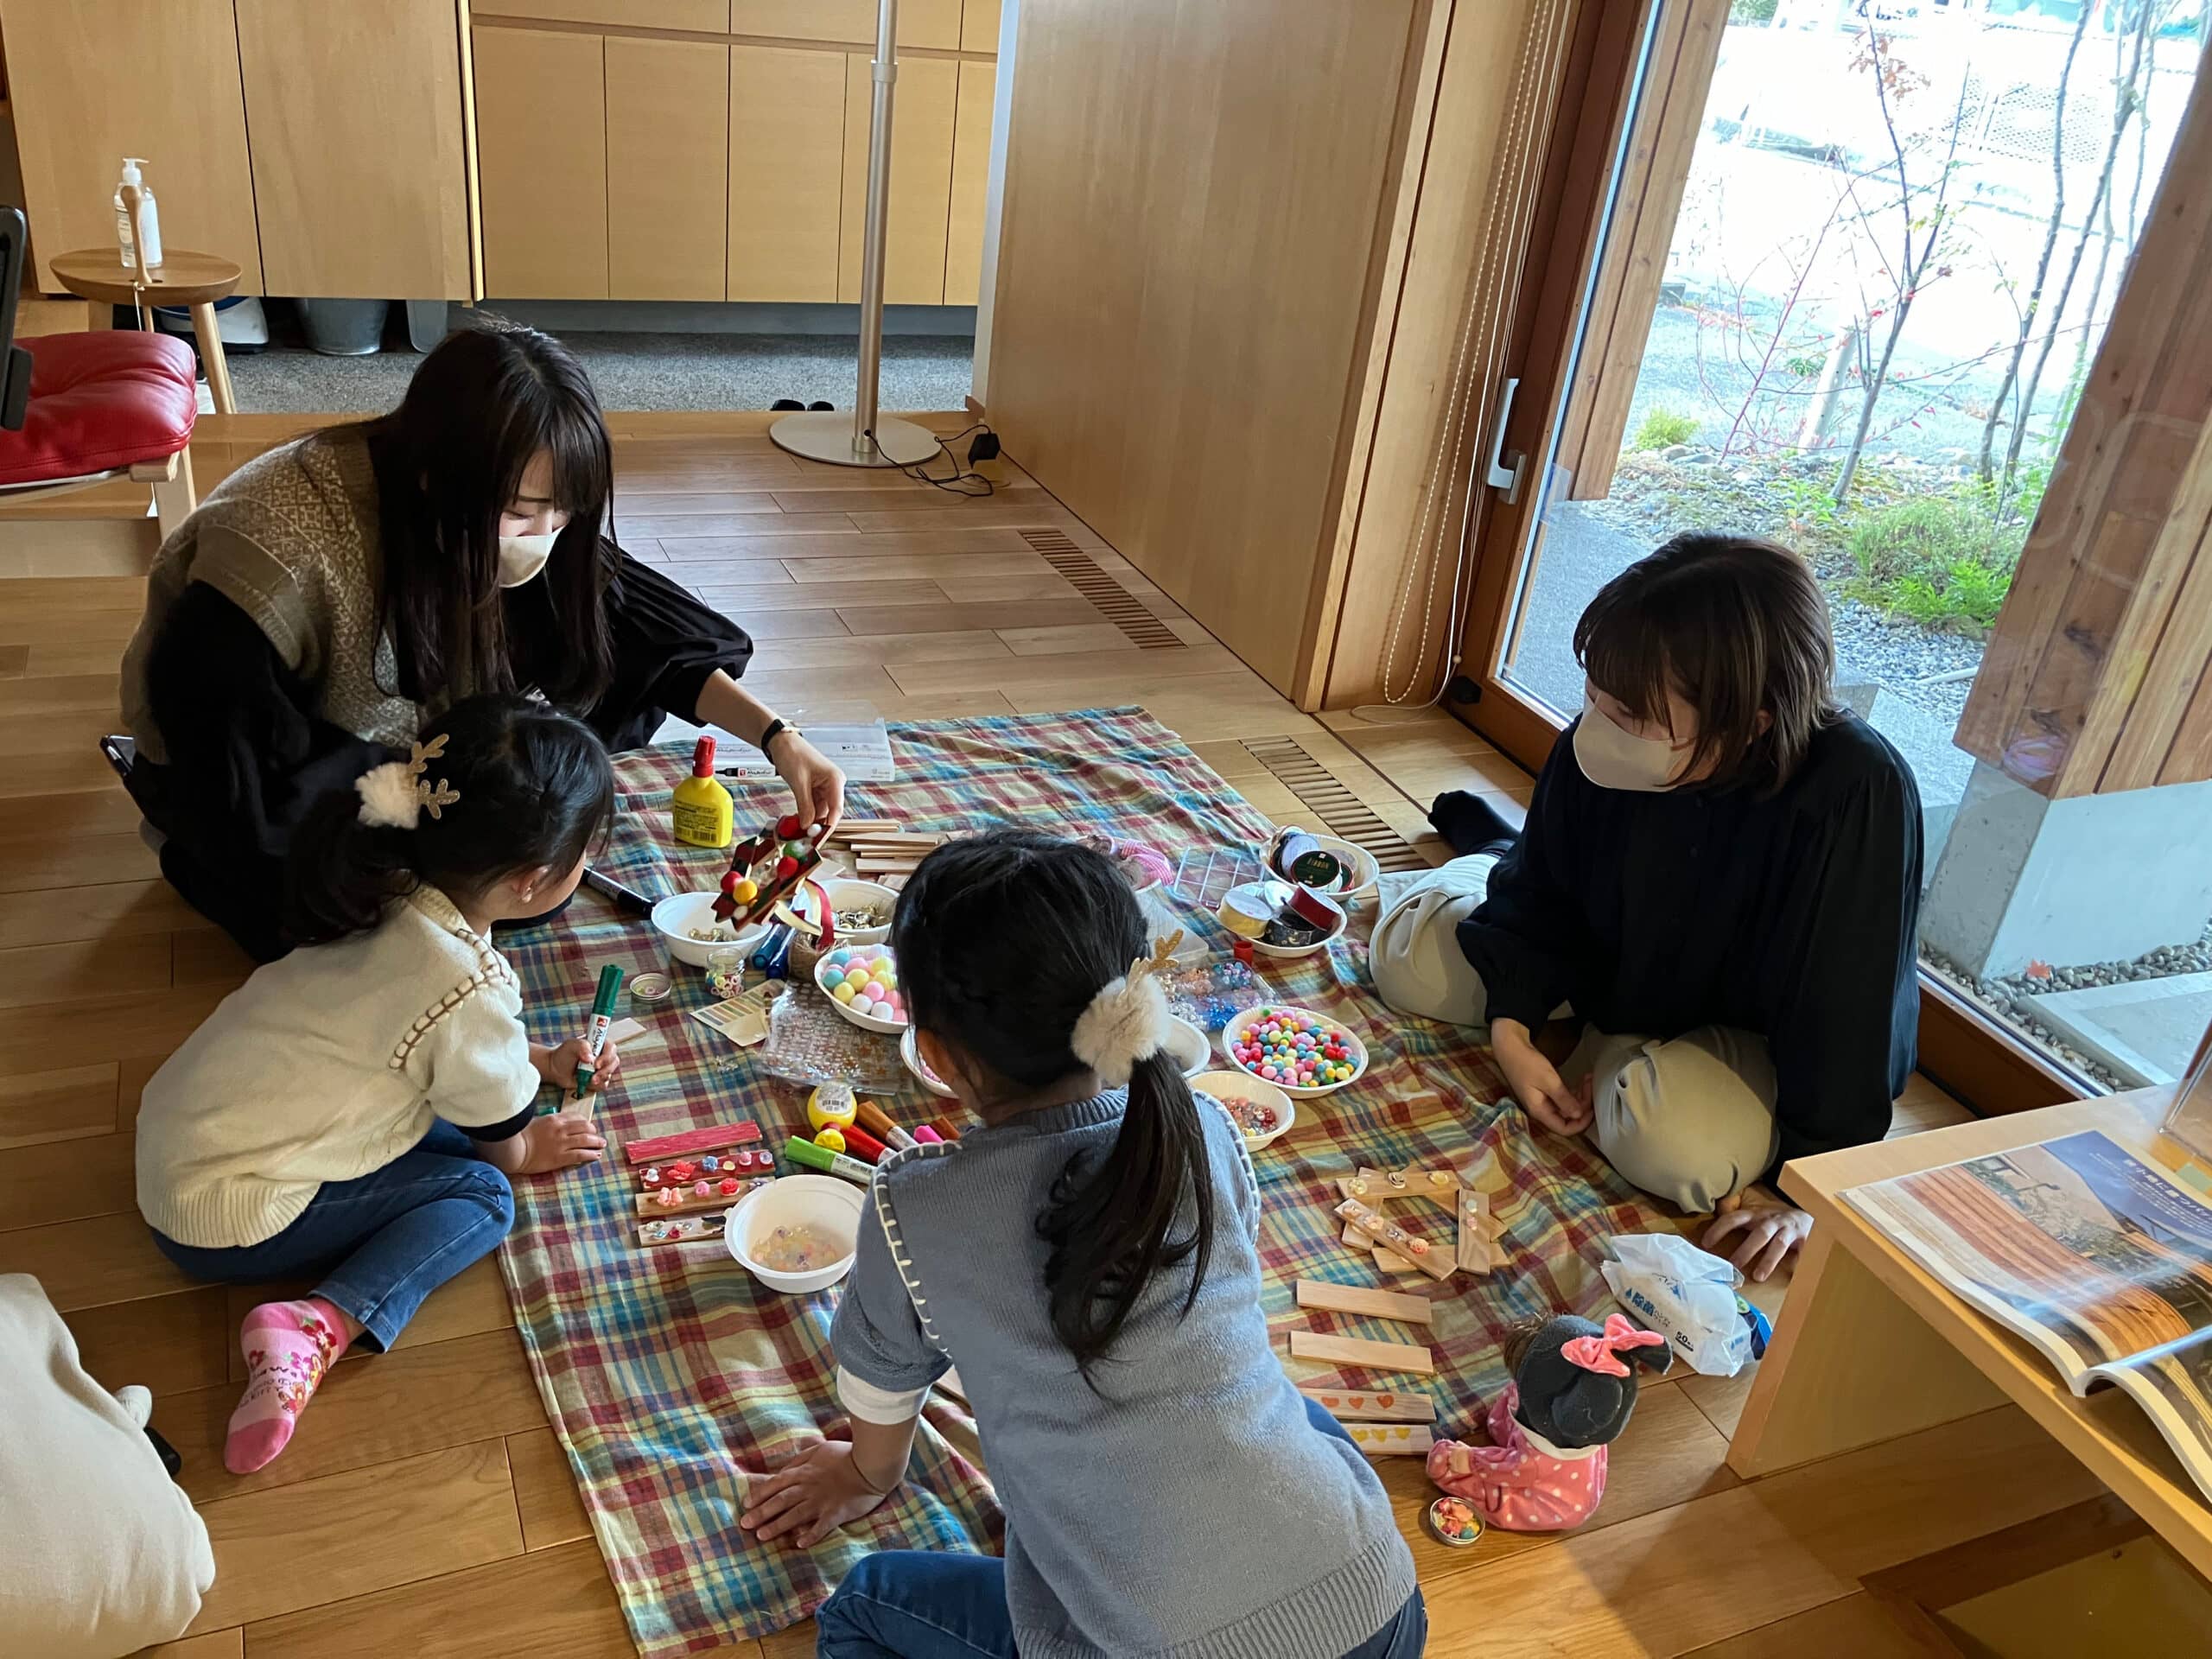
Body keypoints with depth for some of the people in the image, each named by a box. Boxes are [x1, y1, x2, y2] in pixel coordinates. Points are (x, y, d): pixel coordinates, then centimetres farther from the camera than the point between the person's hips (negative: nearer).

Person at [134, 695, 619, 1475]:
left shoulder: (402, 897, -5)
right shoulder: (468, 990, -28)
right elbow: (503, 1147, -7)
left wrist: (542, 1059, 17)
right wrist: (533, 1147, 14)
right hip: (228, 1218, -8)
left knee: (434, 1106, 10)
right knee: (482, 1193, -4)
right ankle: (322, 1327, -18)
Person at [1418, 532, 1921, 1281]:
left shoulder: (1855, 796, -38)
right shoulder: (1594, 752, -25)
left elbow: (1850, 1009, -29)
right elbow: (1540, 901, -6)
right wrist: (1511, 1028, -18)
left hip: (1751, 1032, -4)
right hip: (1603, 974, 4)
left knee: (1677, 1145, -35)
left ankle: (1605, 1059, 1)